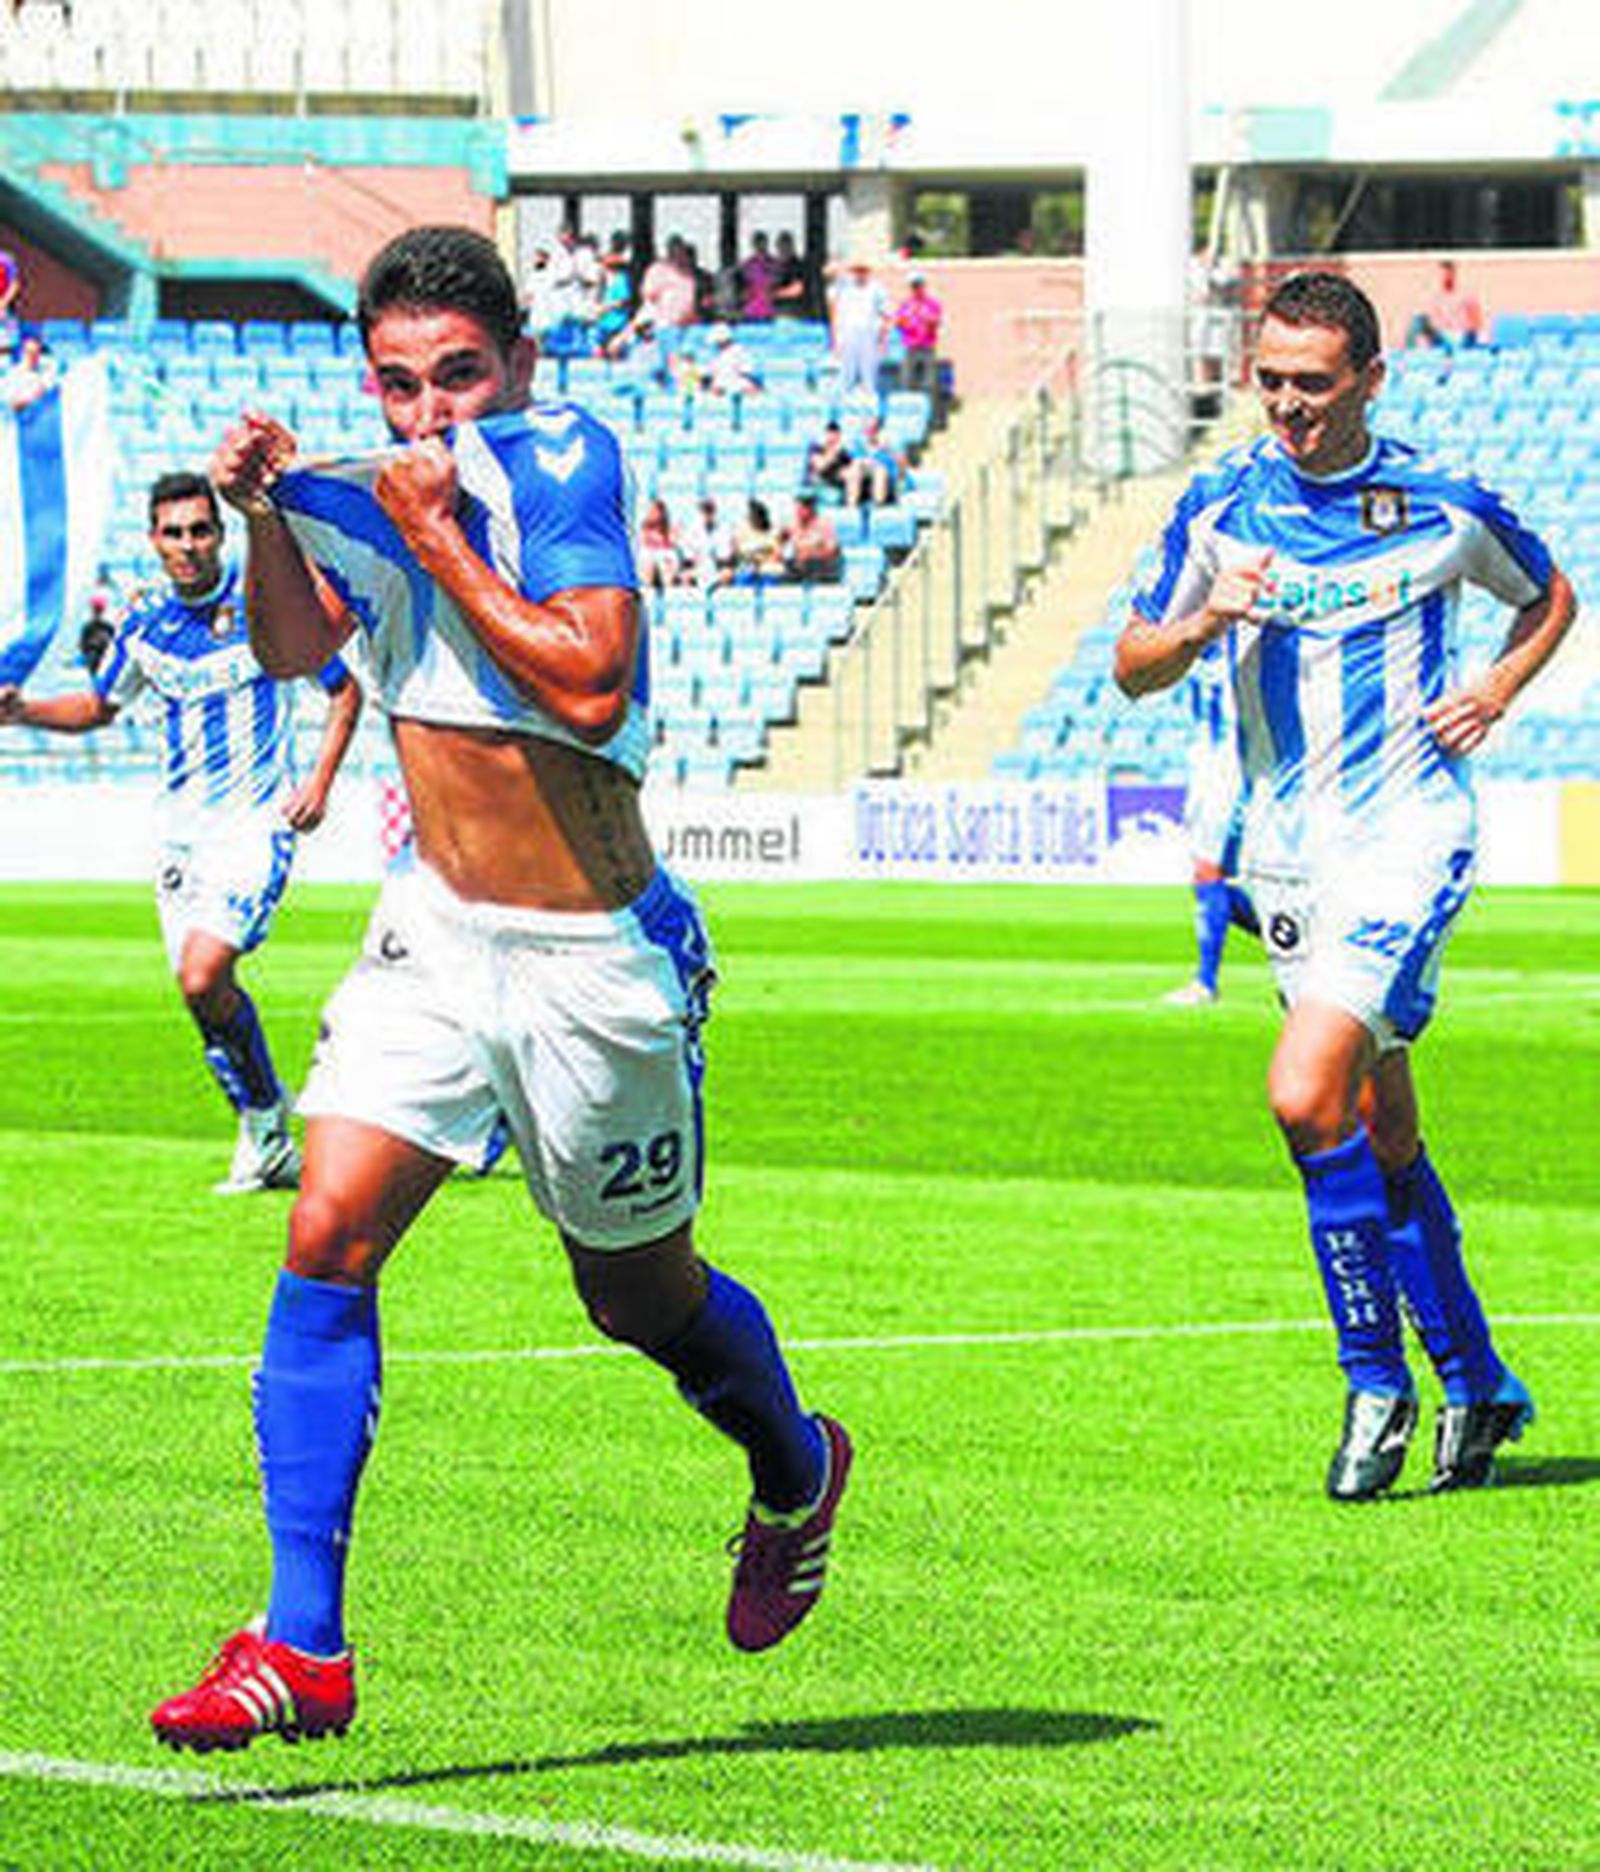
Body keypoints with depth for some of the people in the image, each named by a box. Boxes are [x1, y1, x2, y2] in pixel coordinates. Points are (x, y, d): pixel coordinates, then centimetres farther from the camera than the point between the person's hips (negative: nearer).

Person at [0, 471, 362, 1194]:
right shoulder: (144, 622, 6)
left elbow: (344, 688, 5)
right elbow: (99, 706, 22)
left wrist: (320, 779, -6)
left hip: (256, 823, -5)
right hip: (181, 829, 5)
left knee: (203, 978, -21)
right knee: (203, 991, 4)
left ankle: (266, 1114, -2)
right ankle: (269, 1146, 18)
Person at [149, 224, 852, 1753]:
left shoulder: (557, 457, -18)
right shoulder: (404, 482, 2)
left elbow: (593, 689, -27)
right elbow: (298, 645, 7)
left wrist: (435, 537, -25)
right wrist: (268, 515, -10)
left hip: (590, 961, -5)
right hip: (434, 935, 5)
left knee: (645, 1303, 13)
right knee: (327, 1240, -12)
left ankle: (794, 1473, 47)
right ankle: (301, 1649, -10)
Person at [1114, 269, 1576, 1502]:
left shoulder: (1442, 504, -5)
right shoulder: (1222, 506, 2)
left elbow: (1549, 598, 15)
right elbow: (1133, 670, 6)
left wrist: (1492, 694, -2)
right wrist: (1198, 626, -15)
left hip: (1409, 838, -5)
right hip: (1289, 853, 5)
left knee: (1308, 1097, -21)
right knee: (1383, 1133, 11)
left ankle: (1377, 1383, -7)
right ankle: (1476, 1381, 26)